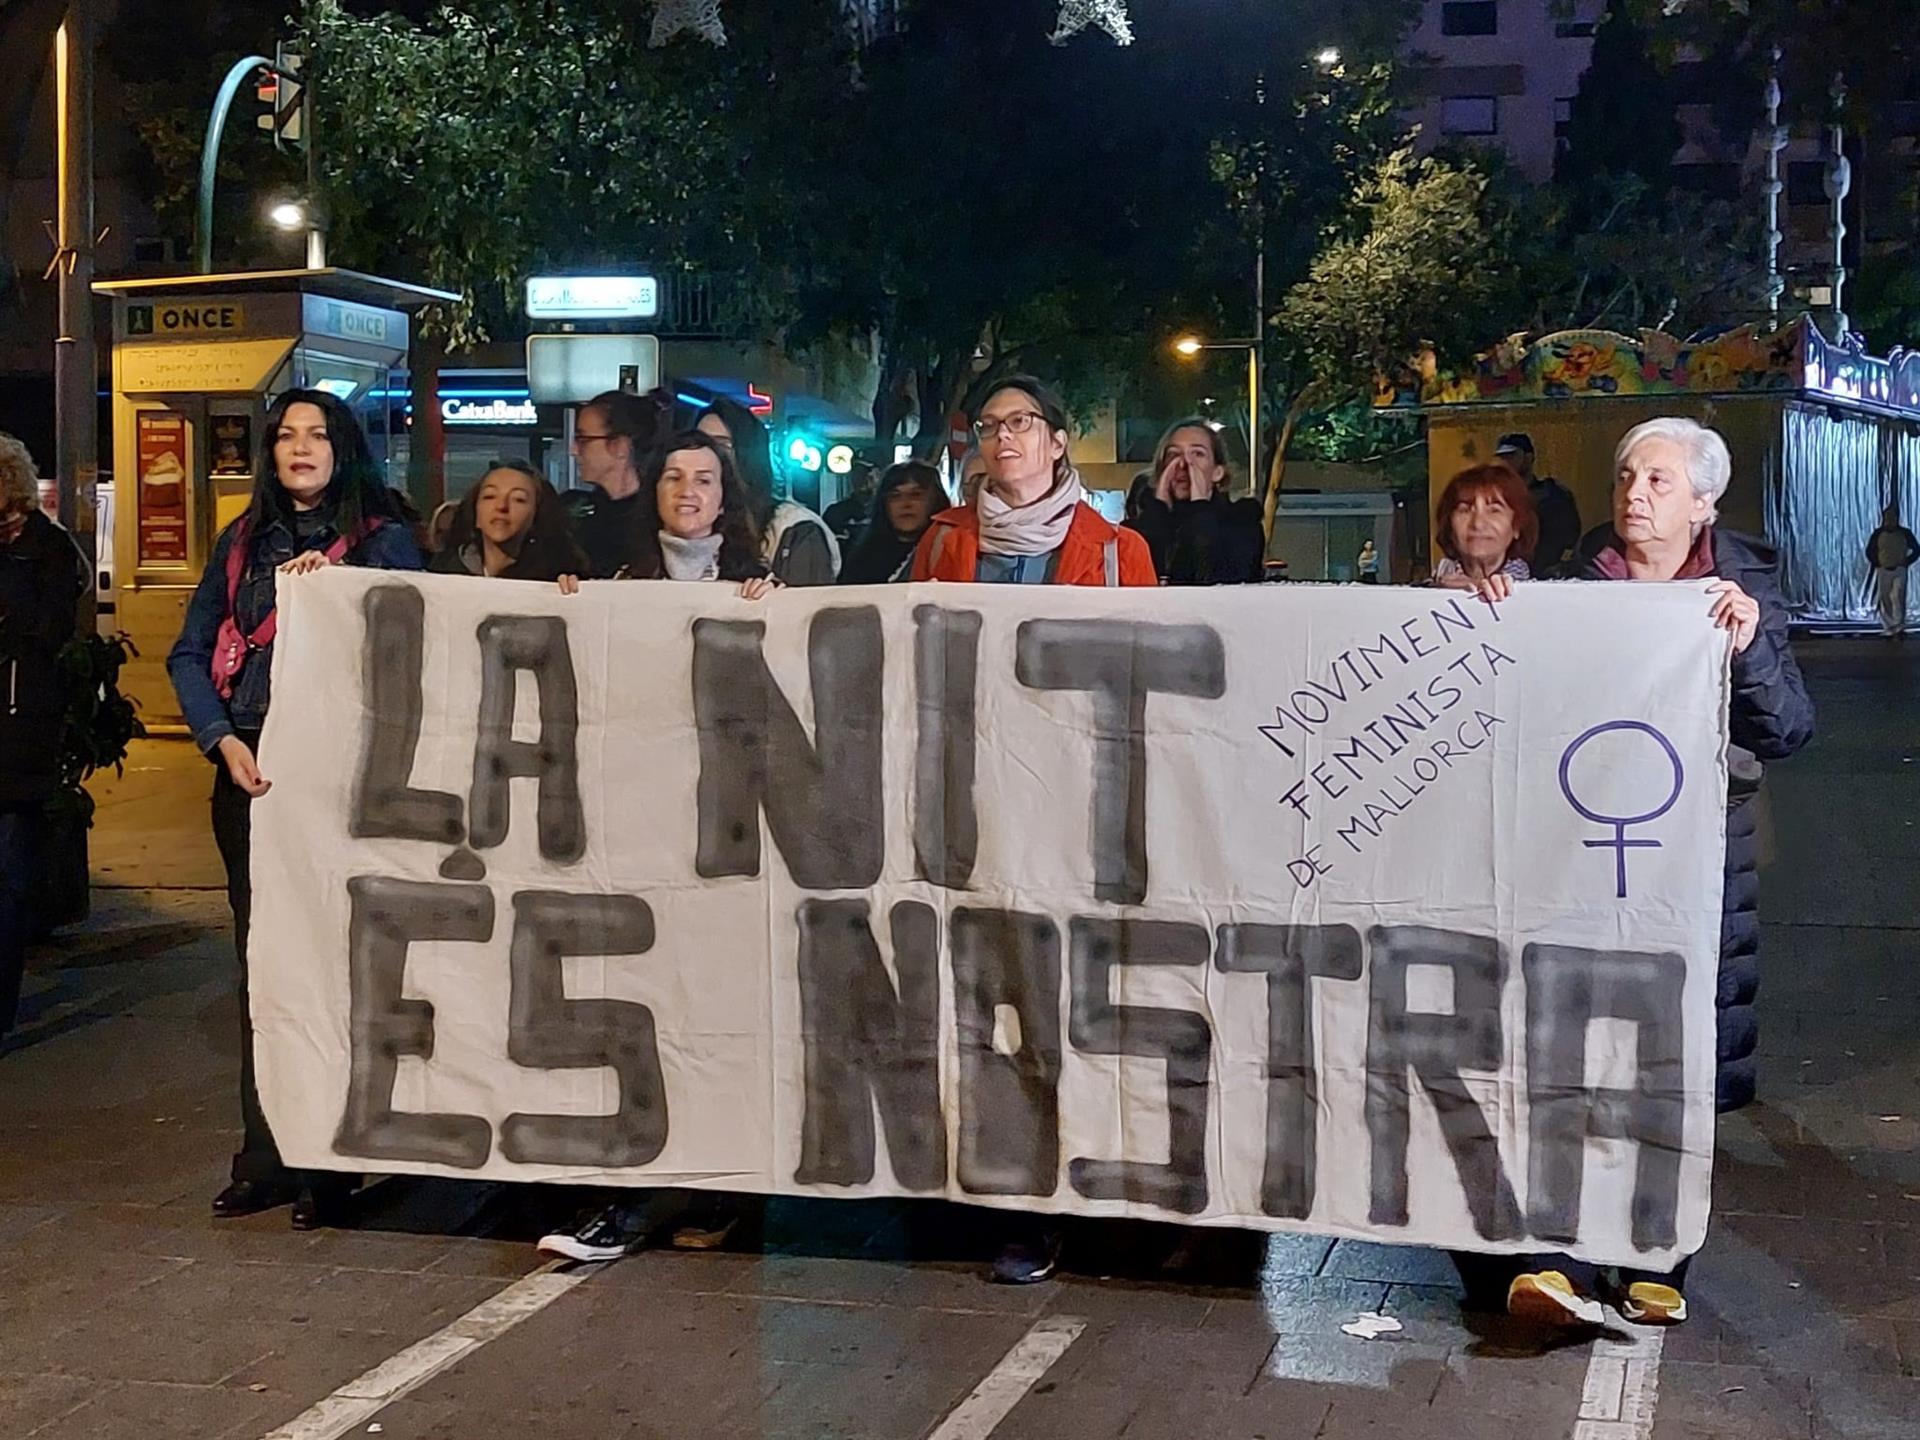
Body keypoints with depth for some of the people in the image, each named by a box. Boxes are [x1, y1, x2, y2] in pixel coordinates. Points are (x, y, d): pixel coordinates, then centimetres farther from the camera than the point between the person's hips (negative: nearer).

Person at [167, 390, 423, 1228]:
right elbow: (190, 654, 12)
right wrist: (223, 740, -4)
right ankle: (266, 1157, 15)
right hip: (249, 774, 4)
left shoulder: (383, 541, 3)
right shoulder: (242, 543, 15)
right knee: (260, 961, 7)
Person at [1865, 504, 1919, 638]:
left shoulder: (1905, 533, 2)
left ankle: (1899, 626, -21)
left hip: (1900, 571, -2)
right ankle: (1888, 629, 10)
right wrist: (1877, 565, 1)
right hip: (1883, 571, 2)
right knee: (1885, 600, 3)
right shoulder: (1878, 534, 3)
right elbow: (1870, 552, 13)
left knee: (1898, 596, -17)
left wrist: (1906, 563, -2)